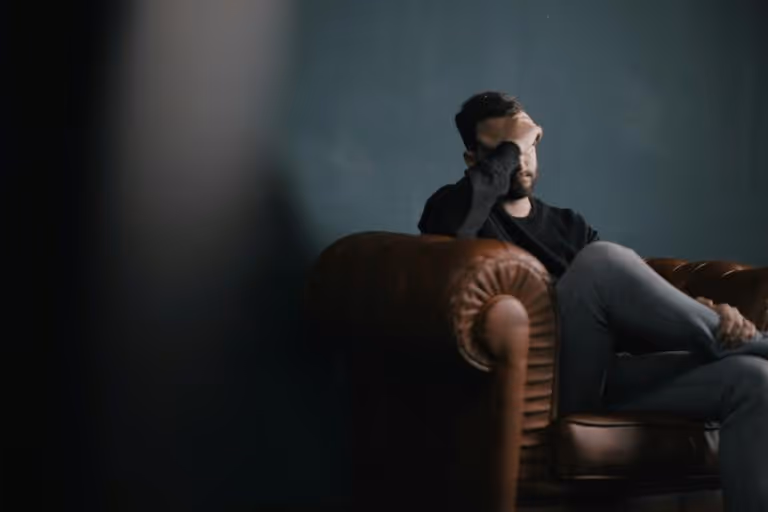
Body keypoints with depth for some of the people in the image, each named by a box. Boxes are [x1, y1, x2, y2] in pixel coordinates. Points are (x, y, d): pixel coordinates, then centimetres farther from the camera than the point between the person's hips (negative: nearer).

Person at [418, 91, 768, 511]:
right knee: (602, 259, -30)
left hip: (603, 376, 6)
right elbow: (453, 217, -19)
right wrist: (509, 146, -5)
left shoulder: (567, 224, 27)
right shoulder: (457, 208, 10)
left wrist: (709, 312, -6)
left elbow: (639, 296, 15)